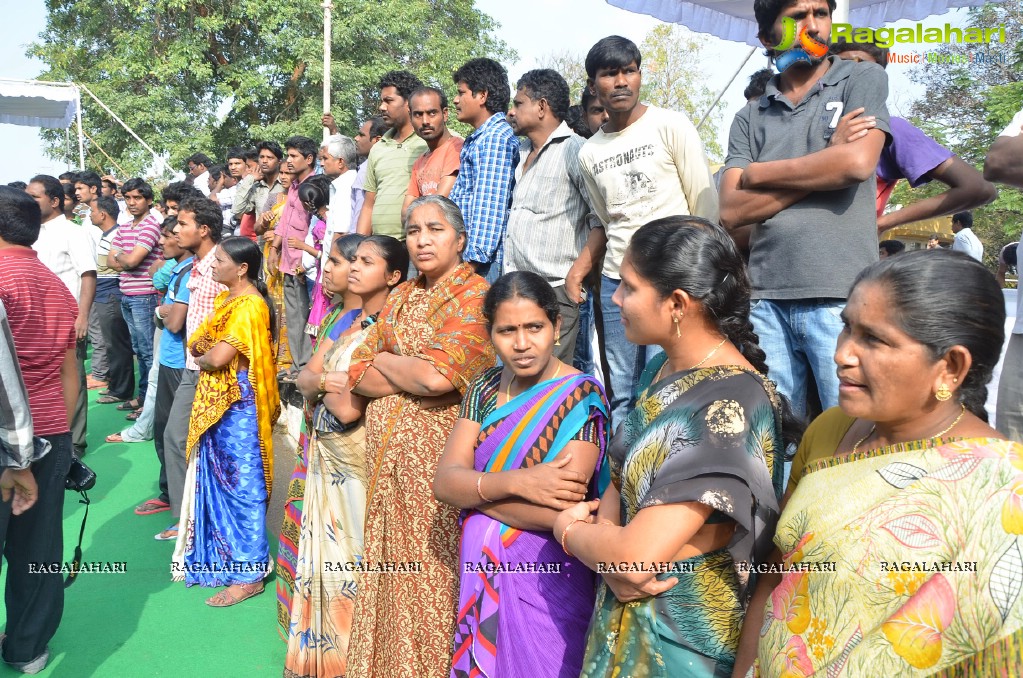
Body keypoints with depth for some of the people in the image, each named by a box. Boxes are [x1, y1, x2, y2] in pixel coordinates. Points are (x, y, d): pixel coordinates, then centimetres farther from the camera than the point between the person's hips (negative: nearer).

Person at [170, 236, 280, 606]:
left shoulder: (250, 306, -18)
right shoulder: (225, 299, 13)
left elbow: (218, 357, -23)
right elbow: (195, 343, 15)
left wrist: (204, 356, -3)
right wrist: (206, 350, -6)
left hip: (238, 406, -9)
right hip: (215, 404, 9)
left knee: (241, 485, -2)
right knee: (216, 481, 17)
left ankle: (249, 574, 8)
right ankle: (220, 556, 32)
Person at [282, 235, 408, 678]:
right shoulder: (346, 319, 9)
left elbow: (349, 409, -22)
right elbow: (305, 379, 7)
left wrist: (322, 380, -5)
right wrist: (327, 383, -13)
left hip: (357, 459, -8)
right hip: (325, 453, 8)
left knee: (350, 556, 4)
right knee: (324, 553, 18)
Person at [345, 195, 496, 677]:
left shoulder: (474, 295, -8)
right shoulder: (401, 297, 13)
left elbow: (437, 375, -21)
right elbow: (358, 373, 6)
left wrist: (385, 362, -2)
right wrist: (415, 374, -11)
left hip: (439, 455, -6)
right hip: (386, 454, 6)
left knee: (431, 573, 2)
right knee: (392, 567, 13)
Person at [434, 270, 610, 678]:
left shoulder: (581, 398, -17)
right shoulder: (485, 388, 1)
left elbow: (558, 512, -26)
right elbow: (443, 482, -8)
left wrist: (474, 489, -15)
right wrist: (515, 482, -24)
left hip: (548, 585, -5)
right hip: (482, 577, 6)